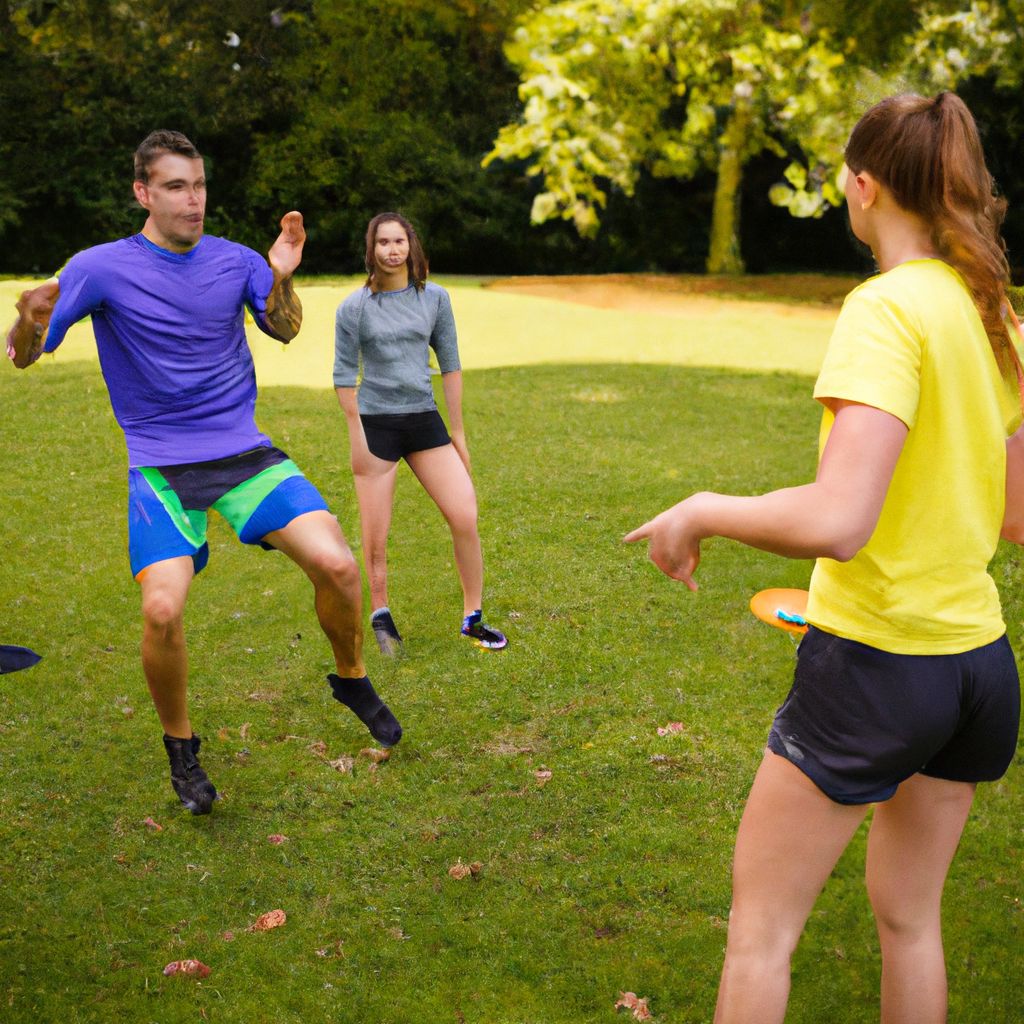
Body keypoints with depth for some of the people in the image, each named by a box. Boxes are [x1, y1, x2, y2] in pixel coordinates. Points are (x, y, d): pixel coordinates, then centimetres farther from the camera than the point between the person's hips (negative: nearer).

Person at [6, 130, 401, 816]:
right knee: (163, 610, -22)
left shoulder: (235, 260, 5)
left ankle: (352, 679, 16)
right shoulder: (101, 268, -5)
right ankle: (180, 744, 7)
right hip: (159, 463, -2)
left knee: (337, 564, -16)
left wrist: (283, 279, -2)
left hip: (245, 449, 3)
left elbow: (285, 330, 19)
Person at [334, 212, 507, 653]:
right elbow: (344, 376, 0)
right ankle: (380, 614, 24)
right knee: (375, 537, 1)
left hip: (424, 419, 3)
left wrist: (457, 431, 9)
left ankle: (473, 617, 9)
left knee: (465, 517, -6)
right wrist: (356, 437, -5)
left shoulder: (435, 298, 4)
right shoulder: (354, 307, -4)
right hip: (375, 423, -2)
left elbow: (450, 365, 9)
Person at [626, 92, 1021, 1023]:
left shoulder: (888, 308, -19)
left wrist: (702, 511, -16)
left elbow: (837, 521, -31)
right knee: (909, 916, 24)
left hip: (876, 663, -8)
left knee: (759, 930, 10)